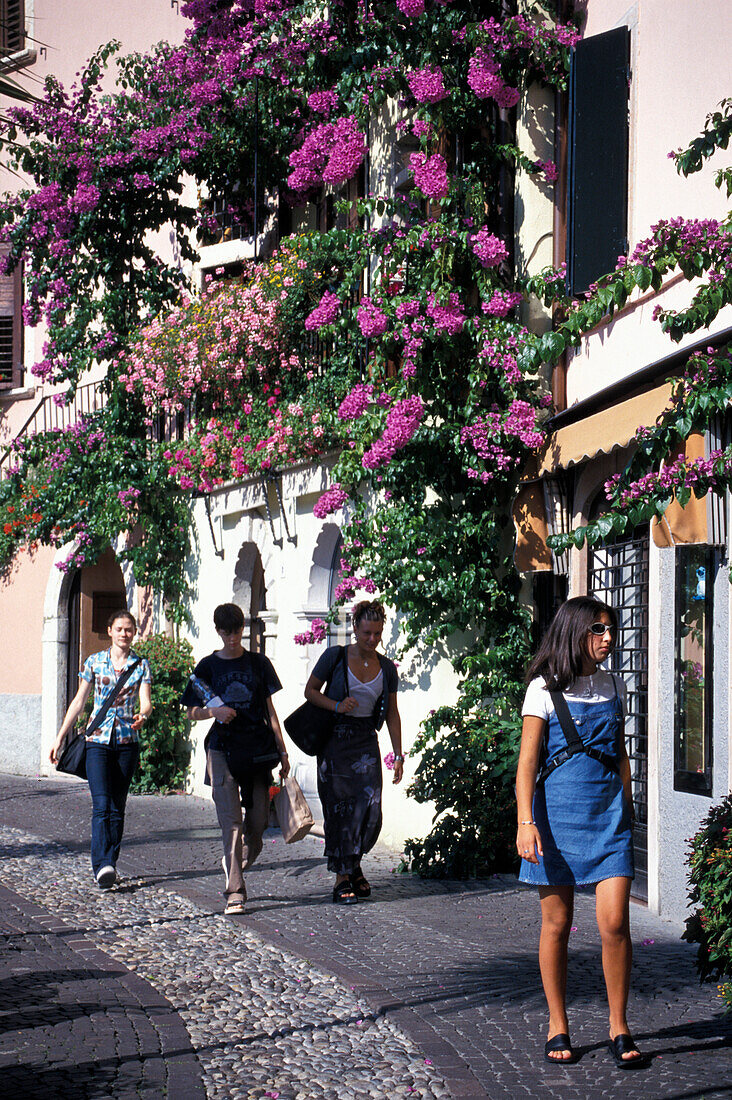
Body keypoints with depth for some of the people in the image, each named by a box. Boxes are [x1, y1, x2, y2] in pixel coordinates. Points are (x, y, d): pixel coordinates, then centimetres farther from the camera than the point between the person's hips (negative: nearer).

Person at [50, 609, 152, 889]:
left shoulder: (141, 665, 5)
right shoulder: (94, 662, 6)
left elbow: (145, 701, -6)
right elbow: (79, 702, 11)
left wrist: (142, 716, -30)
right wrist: (60, 738, 10)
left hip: (127, 742, 1)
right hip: (98, 740, -1)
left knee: (118, 807, 6)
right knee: (101, 805, -15)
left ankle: (110, 863, 17)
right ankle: (102, 866, -23)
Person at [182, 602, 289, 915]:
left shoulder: (258, 663, 10)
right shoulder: (208, 666, 6)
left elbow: (269, 710, 12)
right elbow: (192, 713, 10)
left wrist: (282, 751, 6)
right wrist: (214, 712, -12)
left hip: (258, 749, 2)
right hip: (223, 749, -2)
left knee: (258, 821, 2)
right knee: (231, 822, -10)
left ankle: (236, 866, 28)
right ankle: (234, 892, -10)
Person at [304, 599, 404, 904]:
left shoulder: (386, 667, 8)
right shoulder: (335, 656, -2)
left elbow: (392, 714, 11)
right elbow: (310, 690, 3)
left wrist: (398, 755, 7)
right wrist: (337, 706, -15)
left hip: (366, 742, 3)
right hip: (335, 739, -3)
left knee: (370, 805, -8)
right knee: (339, 807, -4)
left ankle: (354, 864, 16)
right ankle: (342, 878, 3)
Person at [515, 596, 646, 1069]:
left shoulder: (614, 687, 12)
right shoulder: (545, 688, -1)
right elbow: (528, 761, -3)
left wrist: (628, 810, 19)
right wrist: (526, 822, -13)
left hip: (609, 811, 3)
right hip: (558, 810, -3)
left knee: (615, 923, -7)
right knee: (557, 924, 4)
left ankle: (619, 1028, 5)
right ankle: (558, 1027, 16)